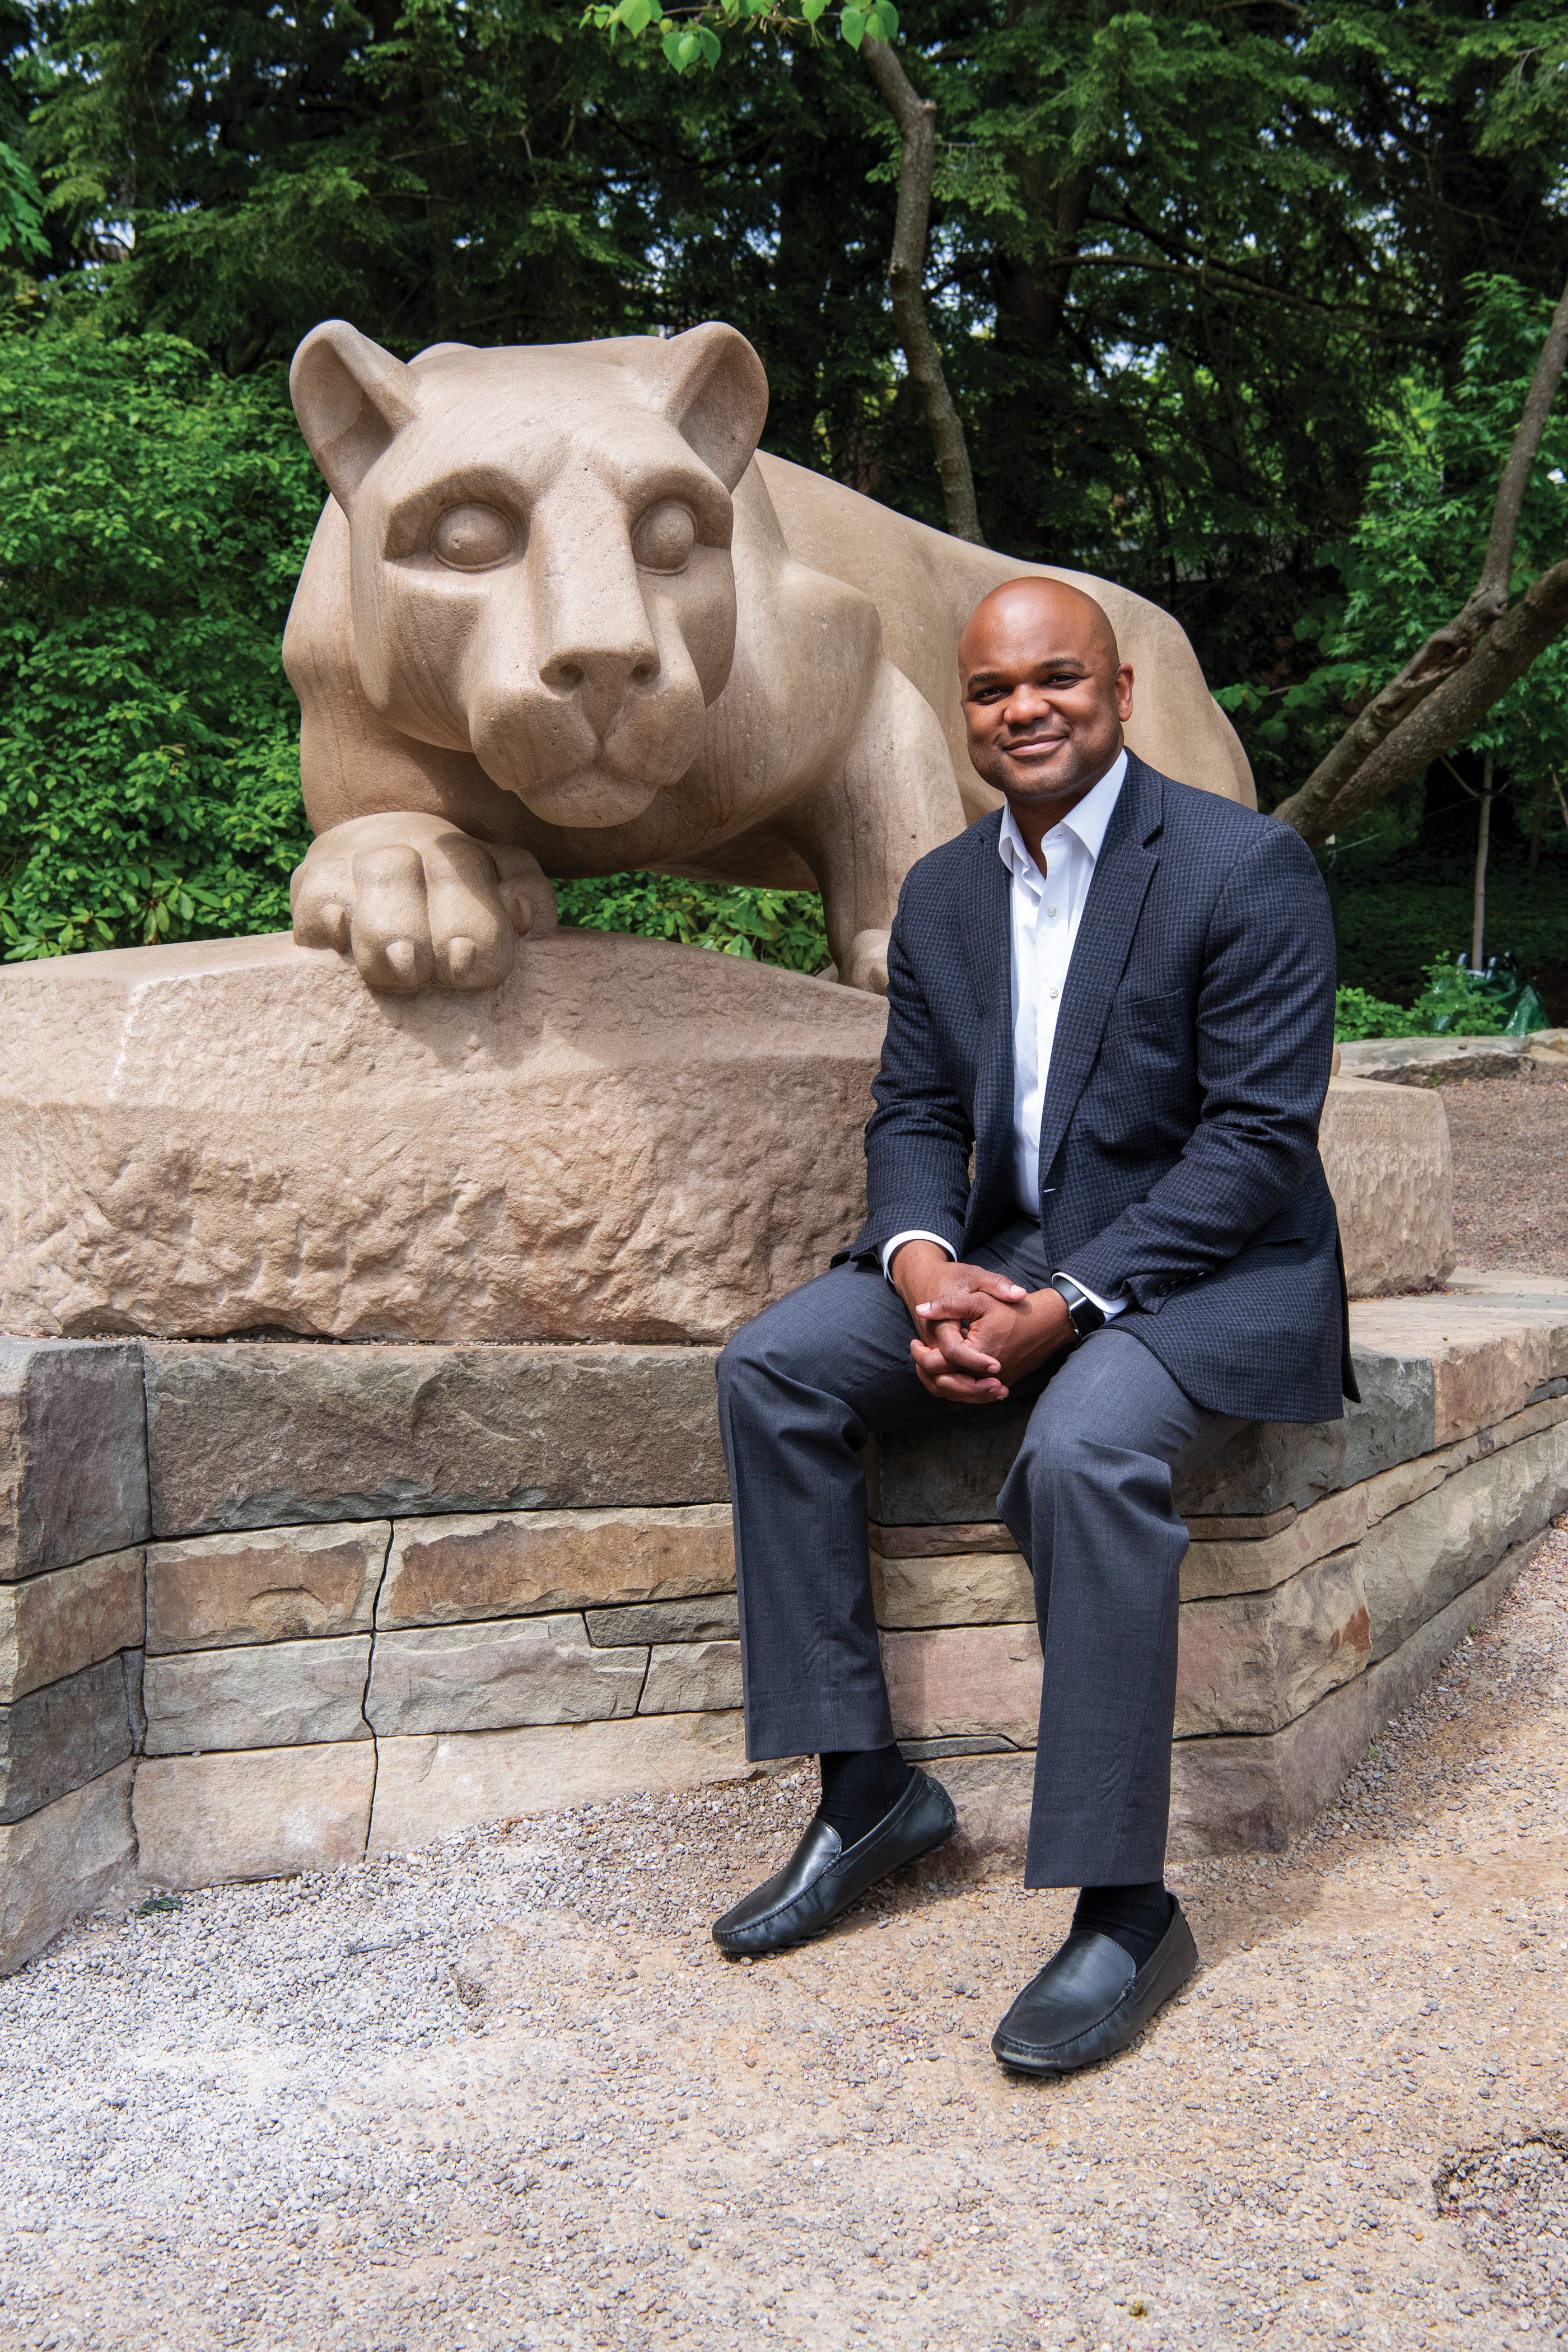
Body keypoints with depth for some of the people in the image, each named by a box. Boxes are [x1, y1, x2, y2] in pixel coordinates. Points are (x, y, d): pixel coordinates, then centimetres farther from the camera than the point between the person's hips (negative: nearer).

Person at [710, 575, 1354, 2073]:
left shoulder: (1247, 866, -12)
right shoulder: (942, 893, 9)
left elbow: (1261, 1138, -17)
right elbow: (914, 1113, 8)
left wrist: (1068, 1307, -25)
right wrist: (925, 1269, -15)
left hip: (1217, 1272, -6)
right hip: (1008, 1258, 7)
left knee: (1083, 1445, -35)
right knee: (772, 1368, -12)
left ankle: (1124, 1908, -22)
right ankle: (867, 1791, -4)